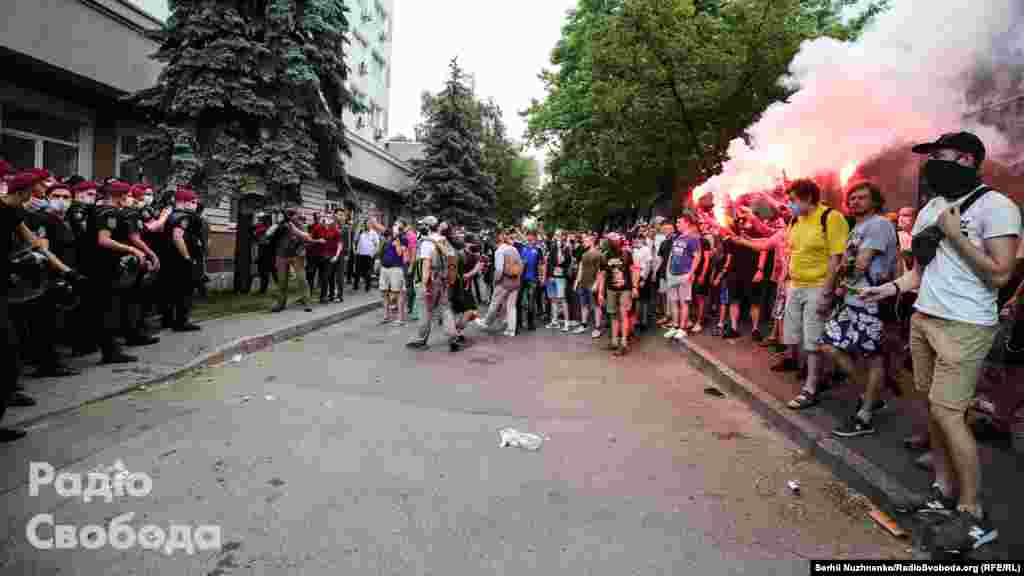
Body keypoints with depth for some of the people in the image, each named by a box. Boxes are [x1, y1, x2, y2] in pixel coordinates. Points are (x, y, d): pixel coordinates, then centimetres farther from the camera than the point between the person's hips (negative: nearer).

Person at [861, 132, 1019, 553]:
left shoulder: (995, 206, -9)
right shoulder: (930, 207, 14)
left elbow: (1000, 274, -15)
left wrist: (955, 234, -14)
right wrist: (889, 288, 3)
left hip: (965, 326, -8)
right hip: (923, 319, 8)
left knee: (947, 412, -7)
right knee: (933, 408, 11)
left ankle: (973, 515, 8)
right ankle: (945, 492, 22)